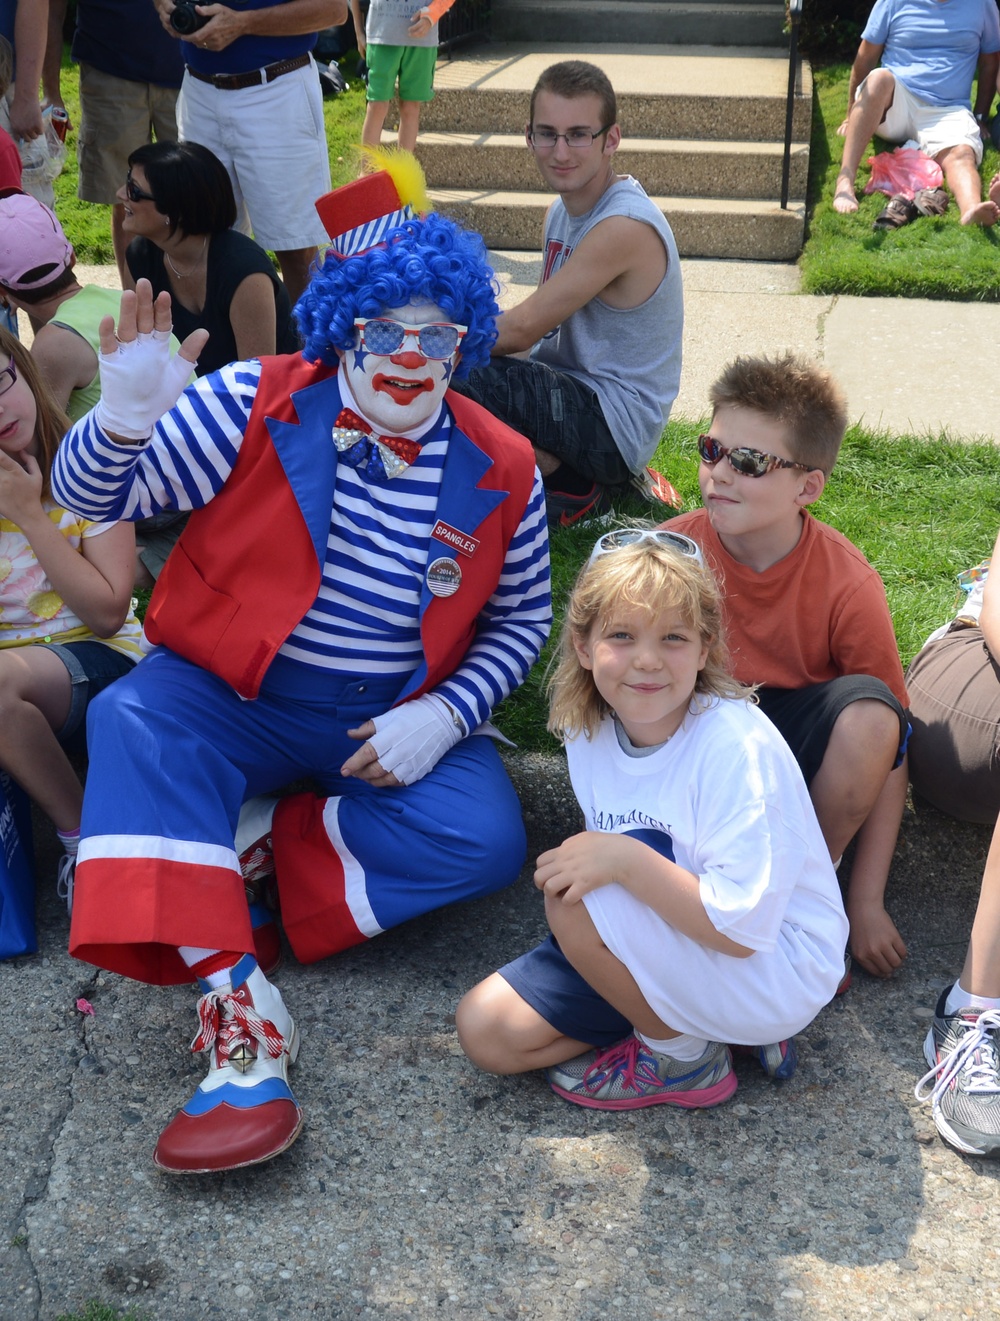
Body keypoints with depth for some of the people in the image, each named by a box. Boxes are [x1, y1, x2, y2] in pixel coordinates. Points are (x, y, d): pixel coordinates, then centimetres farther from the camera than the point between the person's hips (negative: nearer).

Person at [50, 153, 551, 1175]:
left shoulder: (499, 470, -2)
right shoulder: (257, 408, -9)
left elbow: (520, 619, 7)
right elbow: (92, 494, -9)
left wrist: (442, 715, -11)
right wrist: (127, 415, -33)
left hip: (393, 722, 2)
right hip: (232, 697, -1)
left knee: (485, 839, -24)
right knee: (134, 725, -33)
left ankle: (252, 839, -12)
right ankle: (236, 1006, -38)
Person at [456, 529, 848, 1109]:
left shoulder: (739, 747, -26)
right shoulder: (589, 735, -5)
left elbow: (742, 926, -29)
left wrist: (625, 858, -34)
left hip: (775, 969, -7)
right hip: (667, 948, 8)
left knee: (576, 901, -28)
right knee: (486, 1029, -2)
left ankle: (683, 1057, -4)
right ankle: (694, 1018, 3)